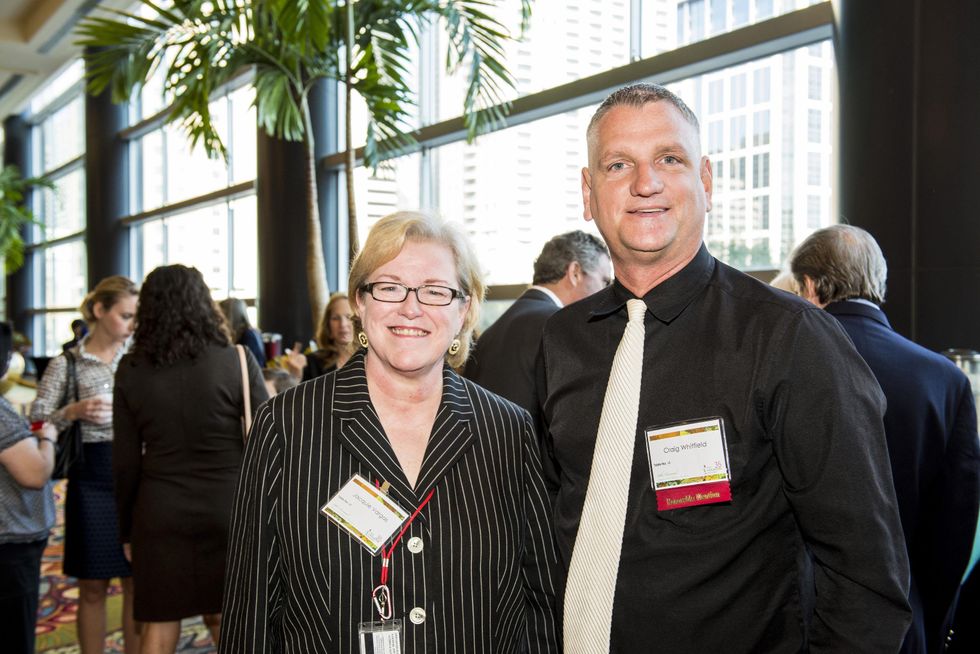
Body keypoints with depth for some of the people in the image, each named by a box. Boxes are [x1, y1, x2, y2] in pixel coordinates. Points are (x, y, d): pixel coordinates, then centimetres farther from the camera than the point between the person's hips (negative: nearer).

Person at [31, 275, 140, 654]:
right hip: (92, 480, -2)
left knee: (138, 584, 10)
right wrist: (72, 412, -19)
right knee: (93, 587, 9)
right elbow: (35, 425, -3)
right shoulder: (66, 364, -2)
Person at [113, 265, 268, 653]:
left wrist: (127, 529, 12)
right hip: (226, 510, -1)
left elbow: (126, 461, 2)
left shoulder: (131, 370, -1)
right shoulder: (236, 361, -7)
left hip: (159, 515, 1)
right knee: (225, 620, 13)